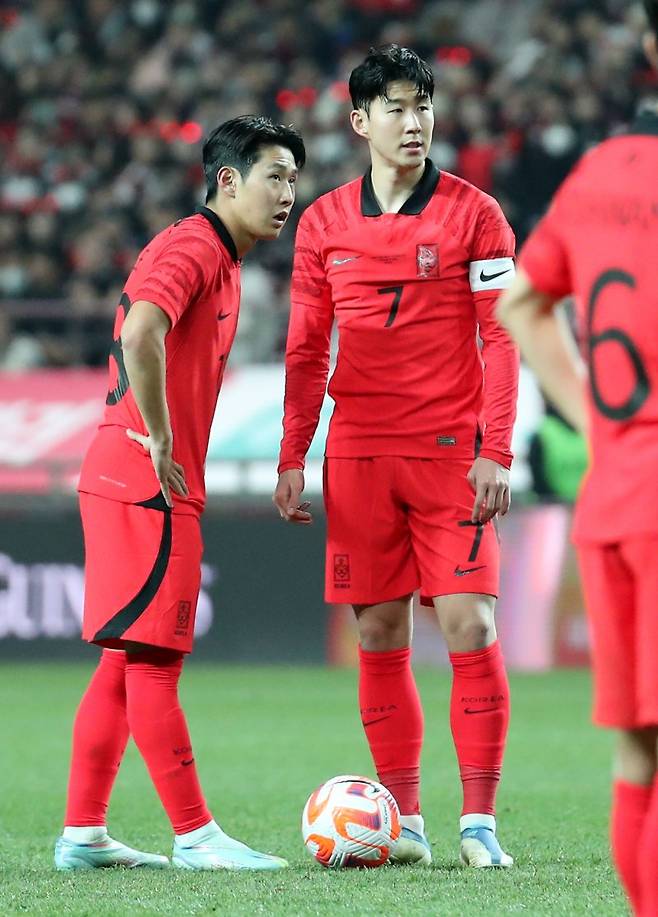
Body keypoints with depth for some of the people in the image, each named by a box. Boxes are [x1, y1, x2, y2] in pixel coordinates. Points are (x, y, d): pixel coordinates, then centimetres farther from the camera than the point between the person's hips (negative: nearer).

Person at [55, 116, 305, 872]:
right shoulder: (190, 248, -13)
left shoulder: (221, 261, 20)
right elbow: (141, 334, -30)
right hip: (147, 487, -10)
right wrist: (160, 447, -24)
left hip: (151, 486, 10)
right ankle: (195, 837, -5)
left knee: (125, 661, 11)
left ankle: (83, 833, 14)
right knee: (152, 660, -6)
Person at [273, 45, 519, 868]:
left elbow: (501, 338, -2)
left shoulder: (472, 213, 0)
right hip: (359, 454, 3)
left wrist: (495, 452, -10)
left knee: (470, 628, -10)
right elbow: (306, 349, 13)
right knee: (379, 638, 3)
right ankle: (404, 822, 9)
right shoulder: (324, 223, 8)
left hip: (452, 452, -3)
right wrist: (291, 459, 7)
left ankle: (479, 823, -6)